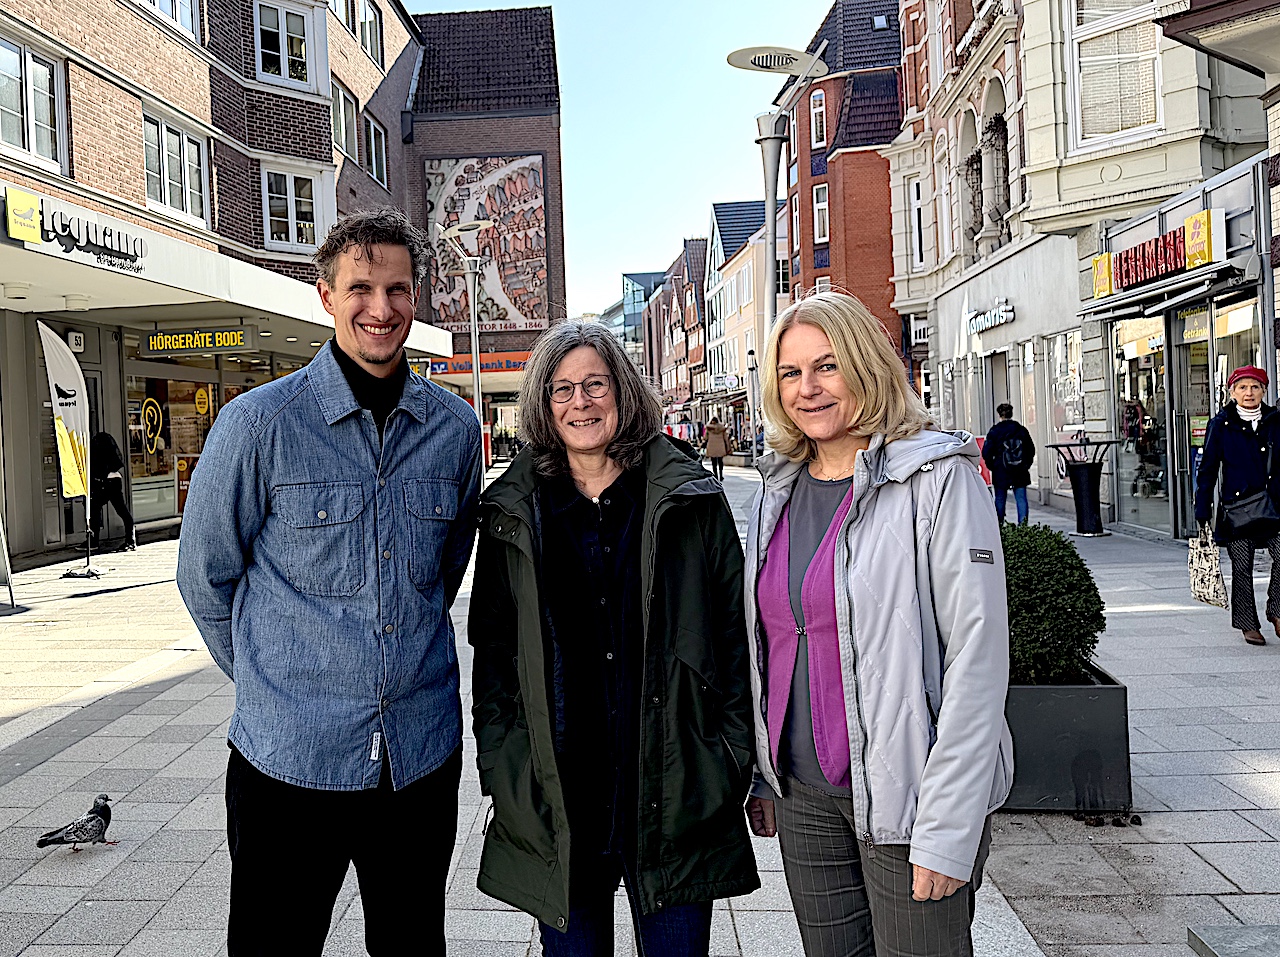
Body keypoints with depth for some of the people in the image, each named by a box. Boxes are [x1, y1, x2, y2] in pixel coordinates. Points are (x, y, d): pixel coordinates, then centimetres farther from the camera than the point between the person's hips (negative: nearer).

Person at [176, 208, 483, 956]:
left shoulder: (454, 425, 1)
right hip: (291, 755, -3)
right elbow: (206, 578, 1)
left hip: (423, 751, 3)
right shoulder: (259, 423, -10)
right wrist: (270, 681, 7)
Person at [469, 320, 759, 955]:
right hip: (555, 797, 1)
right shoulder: (513, 514, 4)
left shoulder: (693, 503, 0)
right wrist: (501, 768, 3)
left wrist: (734, 760, -2)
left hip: (675, 791, -1)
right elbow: (492, 651, 7)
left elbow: (734, 635, 1)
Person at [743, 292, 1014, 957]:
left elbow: (978, 656, -15)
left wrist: (949, 830, -18)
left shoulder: (939, 479, -11)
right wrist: (760, 776, 12)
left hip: (904, 801, -5)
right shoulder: (777, 492, 7)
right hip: (803, 796, 5)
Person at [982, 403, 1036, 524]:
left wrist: (992, 466, 7)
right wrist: (1026, 465, 19)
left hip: (1000, 472, -2)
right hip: (1020, 472, 2)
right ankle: (1023, 525, -2)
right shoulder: (1021, 429, 4)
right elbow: (1031, 450, 10)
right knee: (1021, 498, 3)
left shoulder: (995, 431, -6)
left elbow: (986, 452, -7)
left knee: (1000, 499, 6)